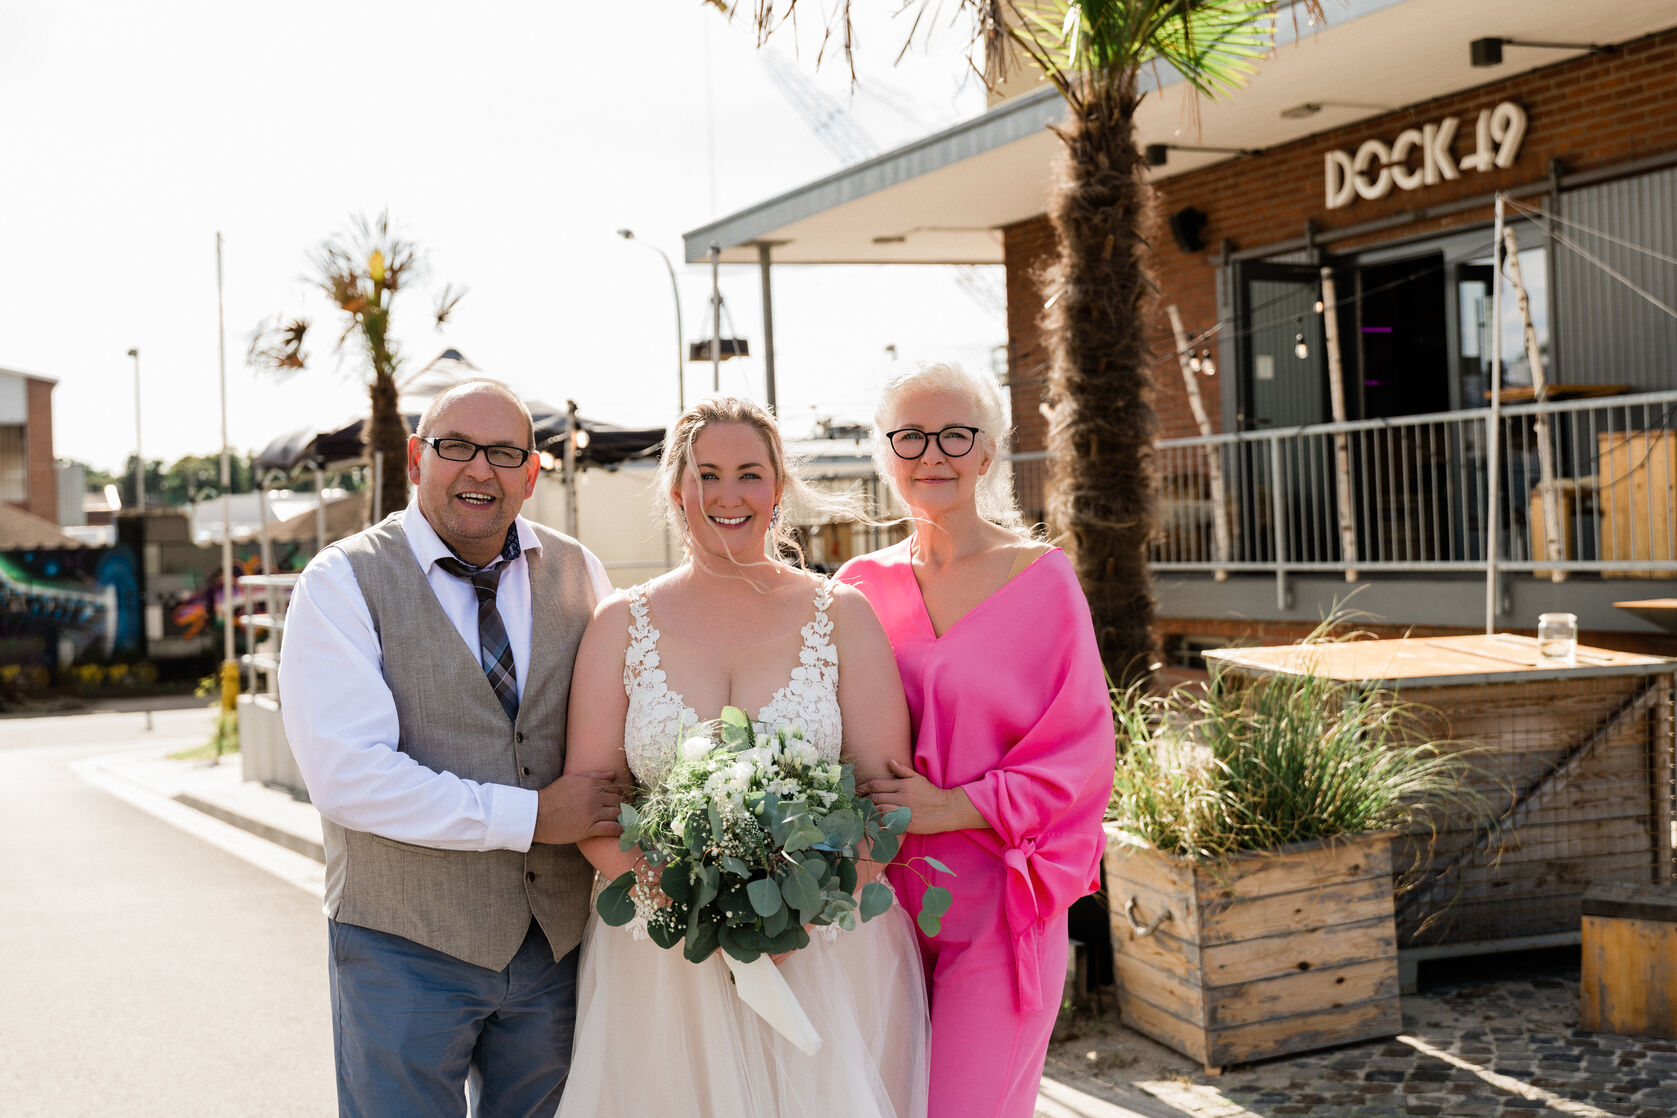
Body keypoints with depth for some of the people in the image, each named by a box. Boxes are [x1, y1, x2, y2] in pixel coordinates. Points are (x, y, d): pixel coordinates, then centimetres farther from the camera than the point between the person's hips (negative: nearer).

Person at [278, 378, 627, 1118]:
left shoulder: (579, 574, 5)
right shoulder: (343, 583, -9)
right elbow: (345, 774, -18)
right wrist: (528, 816, -19)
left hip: (560, 941, 4)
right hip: (407, 947, -4)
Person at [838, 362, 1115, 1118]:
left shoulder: (1041, 578, -3)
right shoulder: (861, 587, 6)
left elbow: (1080, 749, -6)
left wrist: (954, 807, -15)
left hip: (998, 900, -3)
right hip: (885, 896, 3)